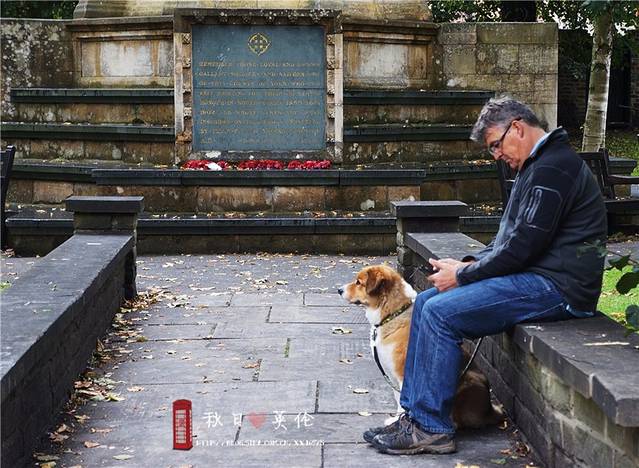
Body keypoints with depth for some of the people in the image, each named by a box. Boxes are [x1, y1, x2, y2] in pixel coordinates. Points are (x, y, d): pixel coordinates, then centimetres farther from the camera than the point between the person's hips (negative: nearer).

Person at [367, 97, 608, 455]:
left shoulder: (553, 167, -15)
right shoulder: (539, 165, 19)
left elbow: (522, 245, -20)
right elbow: (511, 238, 21)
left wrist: (463, 275, -11)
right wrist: (469, 265, 4)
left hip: (556, 287, -11)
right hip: (536, 276, 11)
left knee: (441, 313, -19)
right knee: (426, 302, 4)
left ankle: (432, 429, -9)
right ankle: (415, 413, 4)